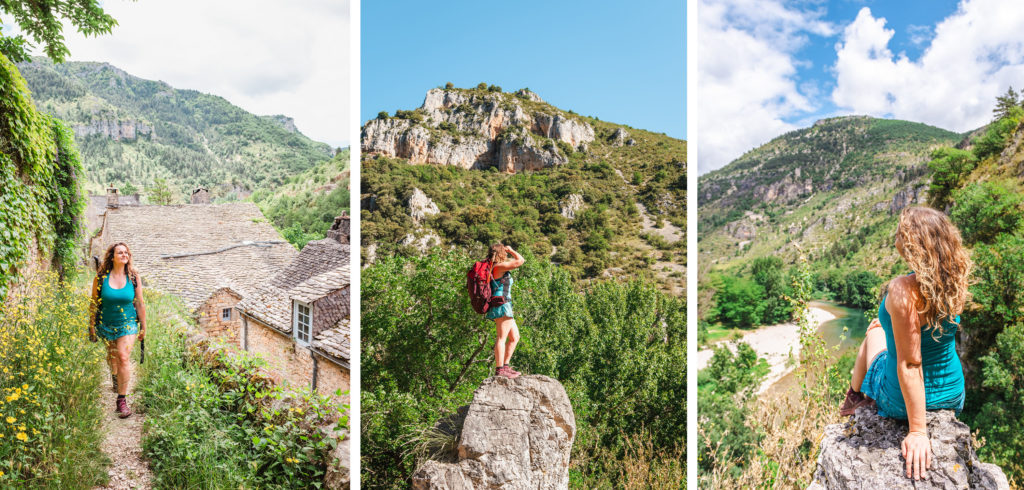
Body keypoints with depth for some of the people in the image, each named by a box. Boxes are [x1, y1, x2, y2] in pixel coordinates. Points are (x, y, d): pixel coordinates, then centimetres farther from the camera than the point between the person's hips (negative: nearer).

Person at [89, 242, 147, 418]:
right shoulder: (101, 277, -8)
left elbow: (140, 303, 0)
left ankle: (122, 399, -9)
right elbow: (94, 303, 1)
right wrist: (92, 326, 3)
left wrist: (143, 327, 3)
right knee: (111, 354, 18)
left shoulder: (133, 277, -6)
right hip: (106, 324, 1)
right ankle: (115, 375, 54)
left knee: (123, 357, -13)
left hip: (127, 324, -1)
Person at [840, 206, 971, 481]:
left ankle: (856, 395, 47)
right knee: (879, 325, 29)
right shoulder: (955, 285, -10)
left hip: (902, 401, -5)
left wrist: (918, 430, -22)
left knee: (874, 334, 24)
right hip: (953, 395, 5)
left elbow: (910, 364, -28)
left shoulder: (903, 291, -31)